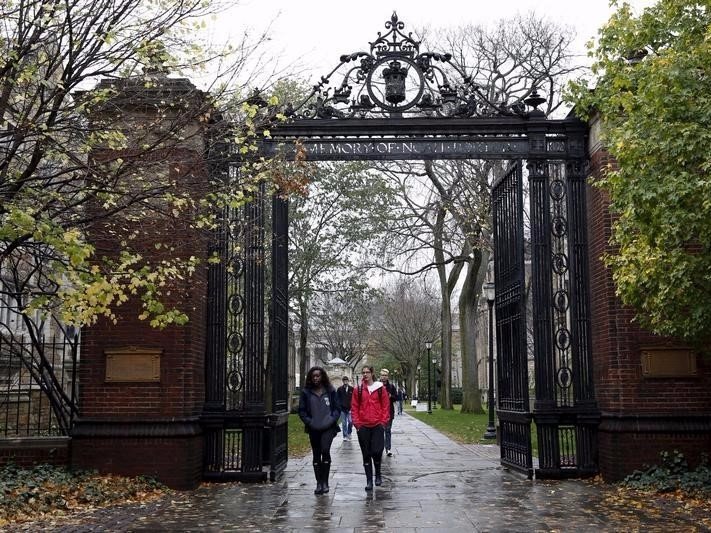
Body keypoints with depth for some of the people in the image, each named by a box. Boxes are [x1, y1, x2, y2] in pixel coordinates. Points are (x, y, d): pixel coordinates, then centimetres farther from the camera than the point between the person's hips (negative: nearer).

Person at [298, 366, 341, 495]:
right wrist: (309, 422, -8)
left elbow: (337, 408, 6)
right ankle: (319, 483, 17)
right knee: (316, 455, 8)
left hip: (328, 427, -2)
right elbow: (302, 410, 5)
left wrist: (332, 420, -9)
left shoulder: (330, 391, 3)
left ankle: (325, 482, -9)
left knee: (325, 450, -19)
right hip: (313, 429, 2)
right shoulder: (306, 392, 4)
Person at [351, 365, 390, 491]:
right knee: (366, 454, 5)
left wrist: (383, 422, -4)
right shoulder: (358, 390, 5)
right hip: (363, 426, 1)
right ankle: (369, 480, 11)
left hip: (378, 425, -1)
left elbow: (386, 406, 3)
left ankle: (378, 474, 20)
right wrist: (357, 423, -3)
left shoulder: (380, 388, 2)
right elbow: (354, 408, 4)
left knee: (377, 451, -7)